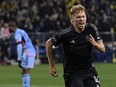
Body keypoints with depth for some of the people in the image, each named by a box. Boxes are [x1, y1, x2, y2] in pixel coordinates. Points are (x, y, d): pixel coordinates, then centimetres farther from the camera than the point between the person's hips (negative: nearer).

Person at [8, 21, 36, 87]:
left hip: (28, 54, -9)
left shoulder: (17, 33, -10)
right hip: (32, 52, 9)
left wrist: (19, 60, -19)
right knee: (24, 72, 12)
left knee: (25, 73, -8)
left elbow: (19, 47, -19)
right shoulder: (21, 31, 20)